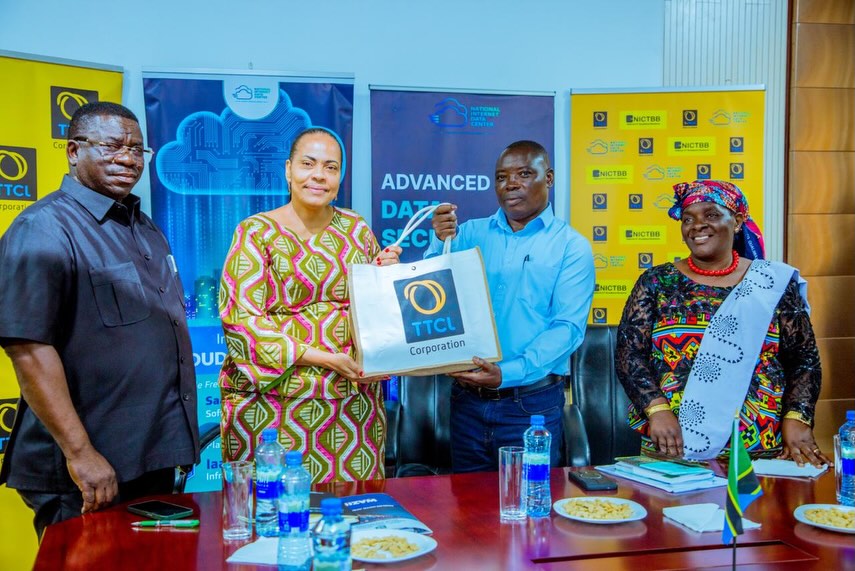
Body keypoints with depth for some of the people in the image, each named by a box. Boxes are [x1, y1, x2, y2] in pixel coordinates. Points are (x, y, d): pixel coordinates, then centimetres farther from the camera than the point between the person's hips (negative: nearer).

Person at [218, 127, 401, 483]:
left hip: (354, 400, 4)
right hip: (275, 404, -3)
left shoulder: (356, 229, 10)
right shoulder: (256, 233, -2)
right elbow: (241, 321, -10)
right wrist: (324, 358, -16)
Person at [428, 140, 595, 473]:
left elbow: (567, 327, -13)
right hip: (467, 397, 3)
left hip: (531, 402, -3)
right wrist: (442, 243, -16)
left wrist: (507, 373, -25)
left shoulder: (571, 246, -3)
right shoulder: (470, 233, 7)